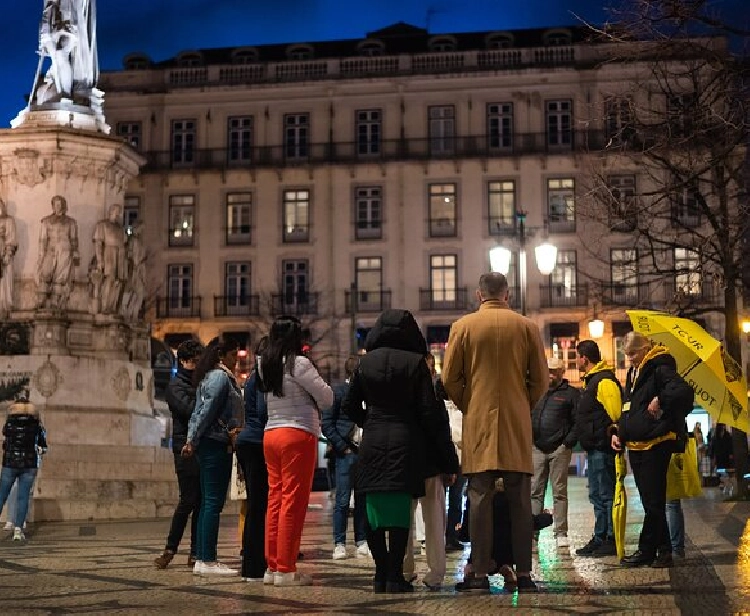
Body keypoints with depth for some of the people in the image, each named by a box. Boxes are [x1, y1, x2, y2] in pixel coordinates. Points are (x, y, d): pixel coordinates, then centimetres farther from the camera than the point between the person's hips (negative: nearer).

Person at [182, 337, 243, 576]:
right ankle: (207, 561, -9)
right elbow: (208, 410, -15)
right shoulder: (221, 377, -10)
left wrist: (192, 439, 12)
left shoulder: (208, 377, 19)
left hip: (206, 445, 10)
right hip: (217, 443, -10)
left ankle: (201, 558, 12)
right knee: (214, 502, -9)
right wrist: (194, 440, -12)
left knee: (207, 503, 10)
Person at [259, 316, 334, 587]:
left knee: (275, 500, 10)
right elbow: (327, 398, -6)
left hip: (270, 433, 7)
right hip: (298, 435, -7)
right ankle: (286, 569, -4)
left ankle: (272, 566, 12)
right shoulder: (298, 364, -9)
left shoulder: (265, 365, 11)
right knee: (294, 501, -4)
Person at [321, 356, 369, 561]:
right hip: (347, 452, -4)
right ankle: (339, 544, 2)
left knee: (363, 500, 6)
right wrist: (342, 447, -9)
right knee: (343, 500, -3)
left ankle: (361, 543, 12)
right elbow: (327, 424, -2)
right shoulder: (339, 392, -1)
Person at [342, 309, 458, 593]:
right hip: (406, 444, -3)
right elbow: (429, 412, -5)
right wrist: (446, 454, 0)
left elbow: (350, 405, 14)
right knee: (399, 512, -2)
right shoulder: (415, 363, -4)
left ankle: (382, 574, 13)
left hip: (373, 445, 3)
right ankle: (395, 576, -2)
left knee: (375, 512, 9)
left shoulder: (365, 363, 7)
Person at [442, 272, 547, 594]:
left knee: (480, 498, 1)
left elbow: (450, 379, 0)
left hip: (478, 423, -1)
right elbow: (540, 380, 4)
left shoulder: (462, 326, 1)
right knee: (520, 501, 4)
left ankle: (480, 574, -1)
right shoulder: (526, 326, 3)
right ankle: (523, 573, 4)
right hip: (517, 423, 1)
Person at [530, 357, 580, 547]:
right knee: (535, 491, 3)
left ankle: (561, 533, 2)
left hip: (559, 449, -4)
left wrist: (568, 442, -10)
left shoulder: (571, 393, 3)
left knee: (559, 492, -1)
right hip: (537, 449, 4)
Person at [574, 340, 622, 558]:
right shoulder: (591, 381, 19)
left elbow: (615, 415, -22)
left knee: (607, 495, -6)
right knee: (597, 496, 14)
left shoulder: (605, 381, -14)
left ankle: (612, 540, -1)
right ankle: (599, 539, 20)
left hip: (603, 449, -11)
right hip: (594, 449, 11)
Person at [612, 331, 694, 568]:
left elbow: (684, 390, -25)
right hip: (635, 446, 9)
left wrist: (660, 401, -21)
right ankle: (663, 550, 16)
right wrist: (618, 432, 15)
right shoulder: (632, 374, 20)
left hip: (655, 444, -9)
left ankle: (647, 550, 2)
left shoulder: (660, 369, -8)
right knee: (651, 501, 11)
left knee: (653, 501, -3)